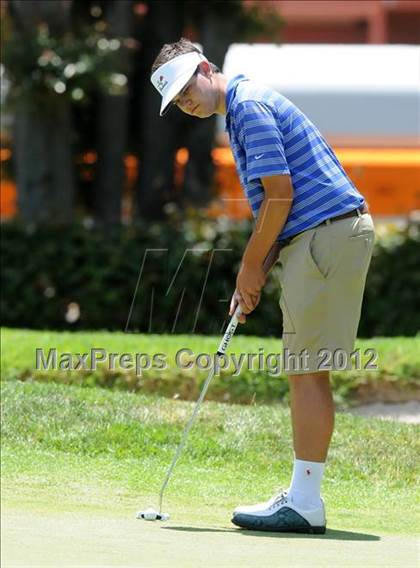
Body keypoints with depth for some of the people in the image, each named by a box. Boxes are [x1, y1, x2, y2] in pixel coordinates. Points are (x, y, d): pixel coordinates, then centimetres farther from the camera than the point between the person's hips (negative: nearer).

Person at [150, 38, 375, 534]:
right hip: (322, 237, 10)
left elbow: (280, 195, -16)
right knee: (307, 374, 10)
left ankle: (303, 504, -8)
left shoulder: (250, 105, -11)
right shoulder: (244, 110, 21)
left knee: (308, 372, -9)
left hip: (327, 233, -10)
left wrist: (251, 266, -6)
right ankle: (302, 496, 13)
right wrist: (253, 273, 16)